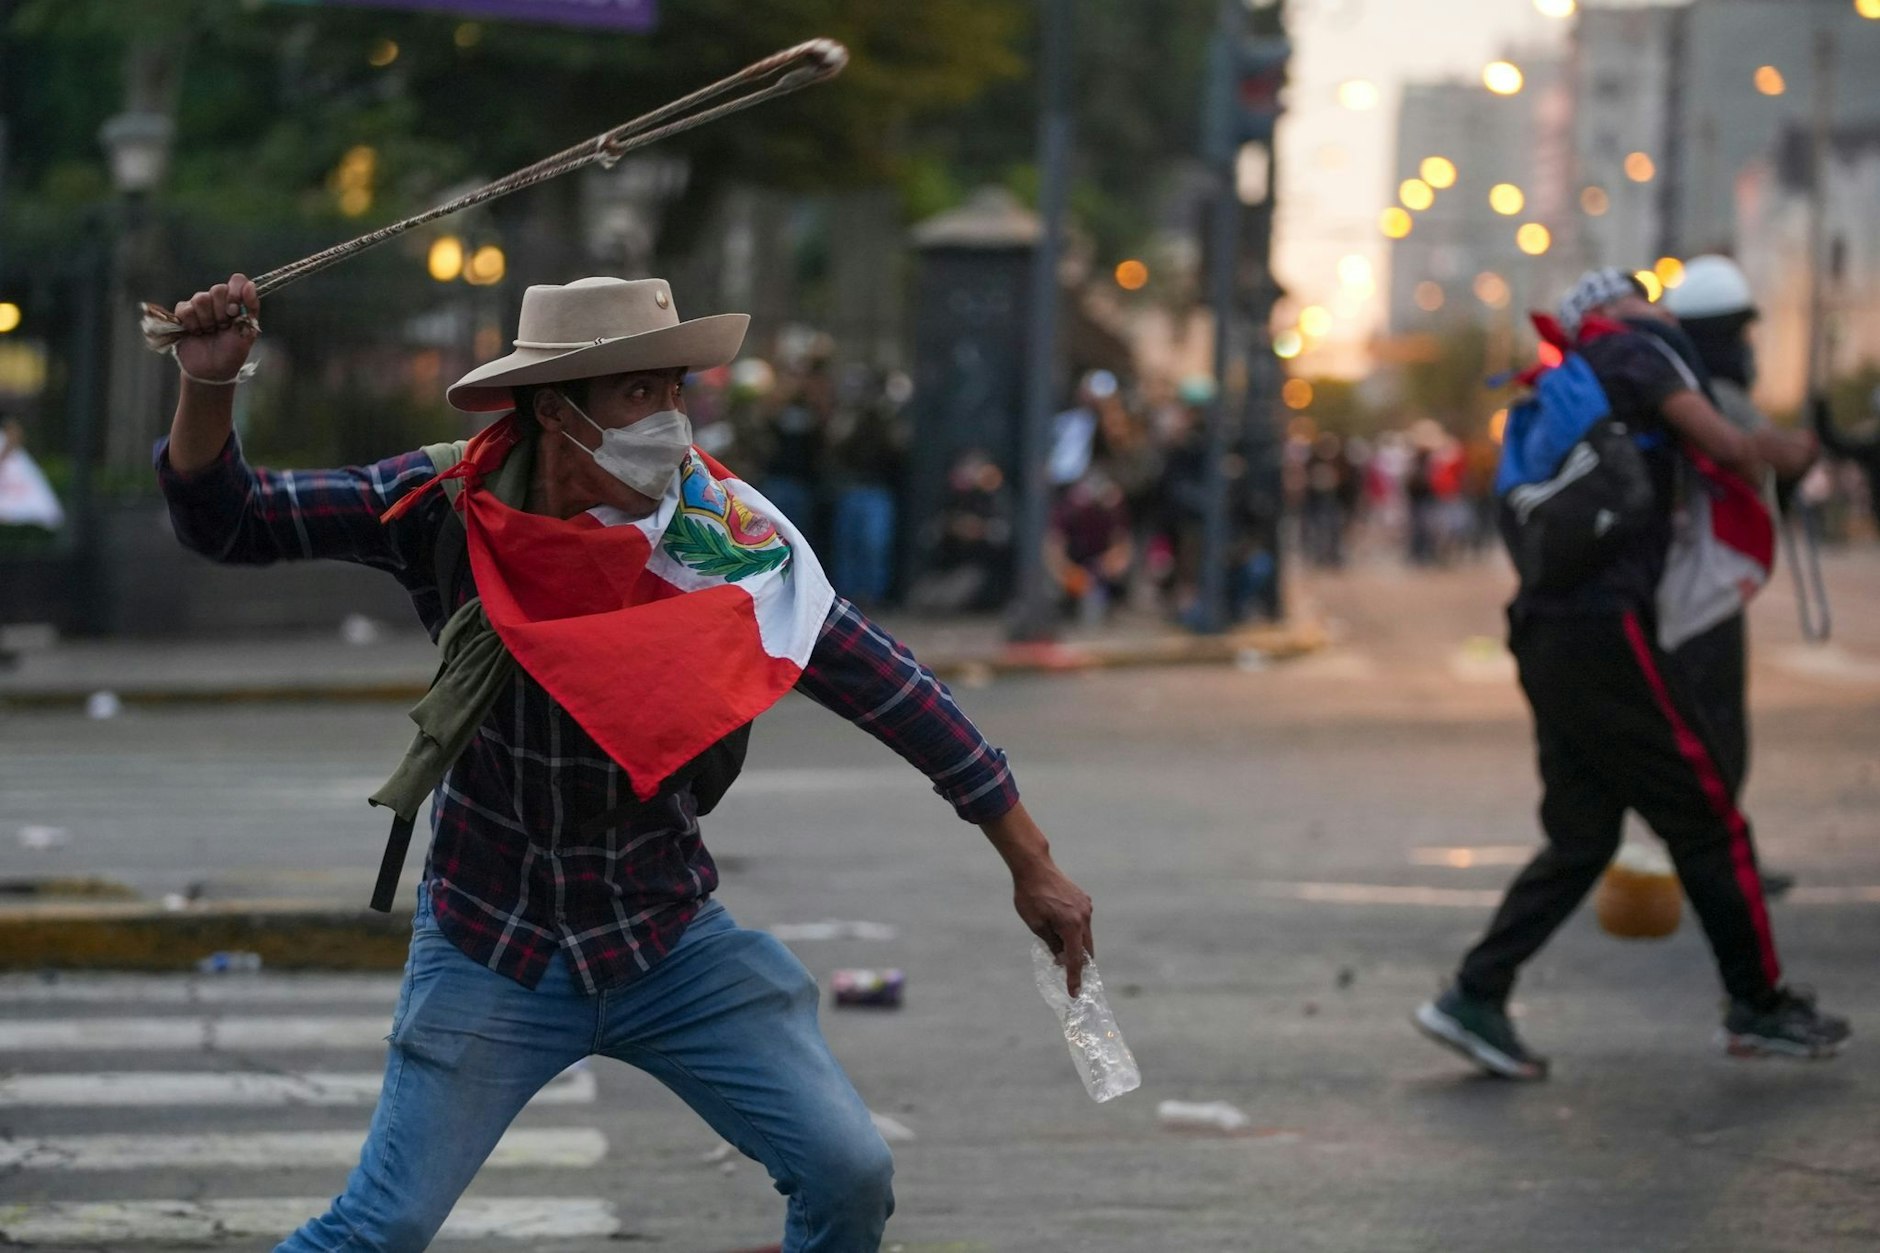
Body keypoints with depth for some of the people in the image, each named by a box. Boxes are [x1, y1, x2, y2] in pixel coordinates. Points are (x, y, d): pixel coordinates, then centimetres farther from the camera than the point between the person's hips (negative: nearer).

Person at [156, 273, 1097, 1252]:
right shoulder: (445, 505, -15)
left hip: (670, 941, 1)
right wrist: (208, 388, -28)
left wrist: (1031, 864, -5)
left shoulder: (721, 532, -15)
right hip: (492, 946, -1)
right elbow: (224, 523, -9)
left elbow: (888, 690, -8)